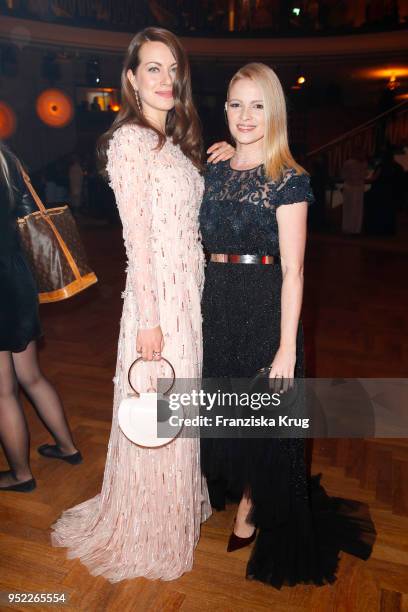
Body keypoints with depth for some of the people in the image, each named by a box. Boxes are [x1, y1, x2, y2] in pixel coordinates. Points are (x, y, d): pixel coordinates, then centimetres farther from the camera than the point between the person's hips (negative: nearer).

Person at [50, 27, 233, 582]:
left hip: (189, 289, 8)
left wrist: (219, 163, 7)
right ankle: (148, 534, 28)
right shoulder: (130, 138, -10)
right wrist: (148, 318, -17)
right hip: (158, 293, -8)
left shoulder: (173, 140, 16)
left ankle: (177, 503, 41)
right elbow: (138, 234, -16)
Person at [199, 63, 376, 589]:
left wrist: (287, 347, -17)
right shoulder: (215, 173, 8)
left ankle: (252, 507, 36)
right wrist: (202, 306, 5)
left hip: (265, 307, -5)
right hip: (215, 304, 6)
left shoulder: (288, 179, -9)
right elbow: (205, 245, 11)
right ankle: (233, 488, 47)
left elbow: (292, 271, -14)